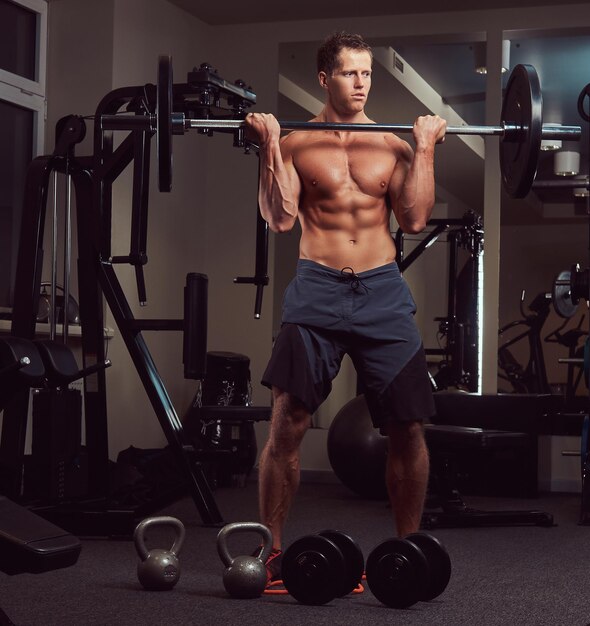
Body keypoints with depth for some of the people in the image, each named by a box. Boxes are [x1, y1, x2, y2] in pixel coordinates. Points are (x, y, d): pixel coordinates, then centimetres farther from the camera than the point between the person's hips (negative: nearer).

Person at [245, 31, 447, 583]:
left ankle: (408, 544, 18)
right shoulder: (296, 143, 4)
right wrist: (268, 145, -9)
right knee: (286, 424, -7)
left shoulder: (392, 145, 11)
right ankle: (270, 550, 4)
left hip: (383, 291, 2)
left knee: (408, 426, 1)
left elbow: (415, 219, 2)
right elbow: (279, 219, -6)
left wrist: (425, 148, 0)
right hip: (317, 290, -2)